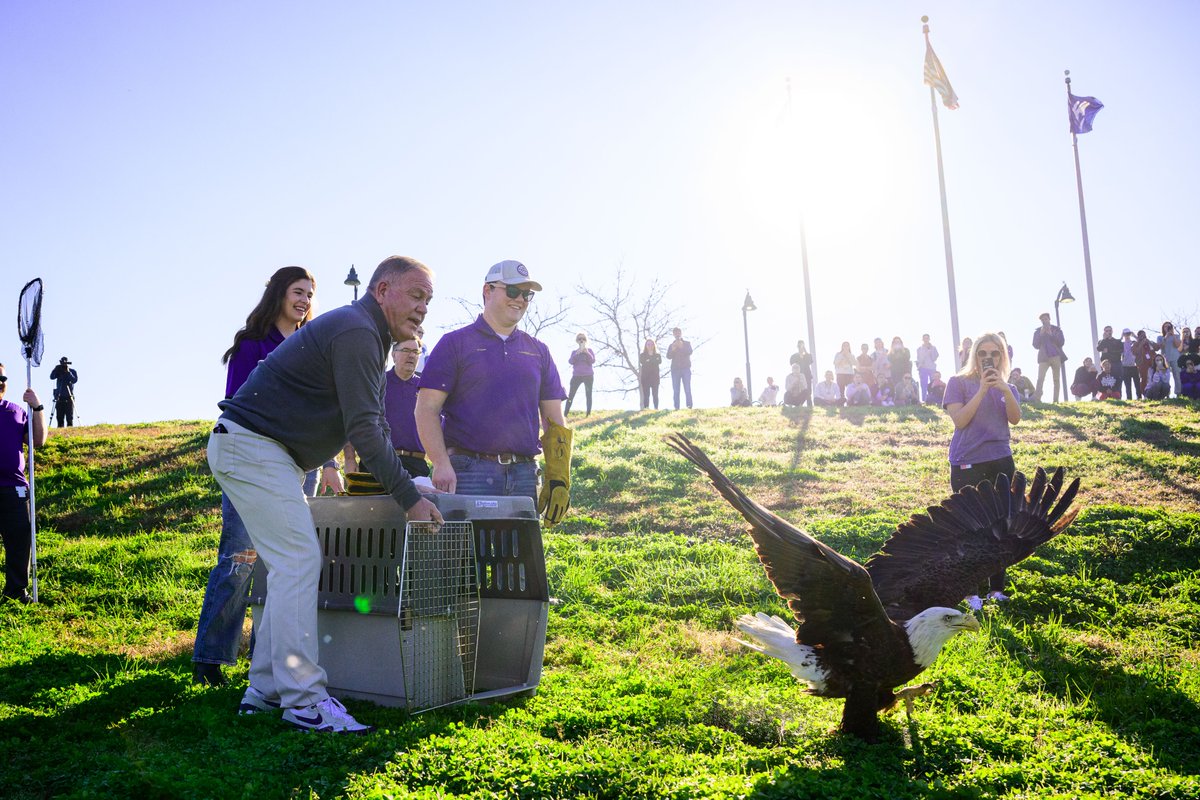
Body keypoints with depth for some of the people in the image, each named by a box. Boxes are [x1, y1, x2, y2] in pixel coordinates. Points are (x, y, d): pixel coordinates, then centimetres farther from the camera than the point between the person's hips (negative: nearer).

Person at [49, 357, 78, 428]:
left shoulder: (72, 371, 6)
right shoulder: (58, 371, 11)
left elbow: (75, 380, -11)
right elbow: (52, 377, -6)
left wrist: (68, 372, -17)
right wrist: (55, 369, -17)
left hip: (69, 398, -2)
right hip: (59, 398, 2)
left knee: (69, 418, -6)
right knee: (59, 418, 0)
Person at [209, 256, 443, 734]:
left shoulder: (364, 334, 18)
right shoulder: (357, 332, -17)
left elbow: (365, 425, 21)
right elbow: (364, 431, -22)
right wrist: (408, 497, -20)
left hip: (253, 451, 11)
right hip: (252, 447, -11)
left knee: (291, 565, 10)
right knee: (298, 562, -15)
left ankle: (265, 690, 14)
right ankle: (303, 700, -13)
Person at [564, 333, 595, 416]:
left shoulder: (589, 350, 8)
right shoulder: (574, 352, 11)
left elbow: (593, 361, -5)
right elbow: (570, 361, -4)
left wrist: (587, 353, -19)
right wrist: (576, 354, -18)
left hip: (588, 375, 0)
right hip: (576, 376, 0)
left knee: (588, 394, -2)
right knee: (571, 394, -6)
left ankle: (588, 413, -1)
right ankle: (565, 413, -9)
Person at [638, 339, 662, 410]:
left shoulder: (657, 355, 12)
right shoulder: (642, 355, 9)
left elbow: (659, 362, -8)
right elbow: (642, 362, -11)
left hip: (655, 376, 1)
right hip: (645, 377, -1)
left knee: (655, 393, -4)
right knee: (646, 394, -6)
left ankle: (656, 408, -4)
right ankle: (646, 408, -7)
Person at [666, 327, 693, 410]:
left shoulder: (687, 343, 14)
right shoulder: (671, 345, 17)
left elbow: (690, 352, -4)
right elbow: (668, 357, 5)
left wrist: (682, 347, -18)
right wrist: (672, 350, -13)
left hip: (686, 368, -1)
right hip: (675, 369, 1)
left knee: (687, 388, -11)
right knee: (676, 390, -7)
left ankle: (689, 406, -15)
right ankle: (676, 407, -12)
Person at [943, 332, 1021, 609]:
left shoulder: (1007, 387, 13)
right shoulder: (959, 382, 0)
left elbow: (1015, 418, -4)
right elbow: (960, 420, -11)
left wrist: (1003, 388, -17)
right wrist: (982, 390, -16)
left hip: (1001, 462, 5)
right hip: (968, 464, -4)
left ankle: (997, 588, 14)